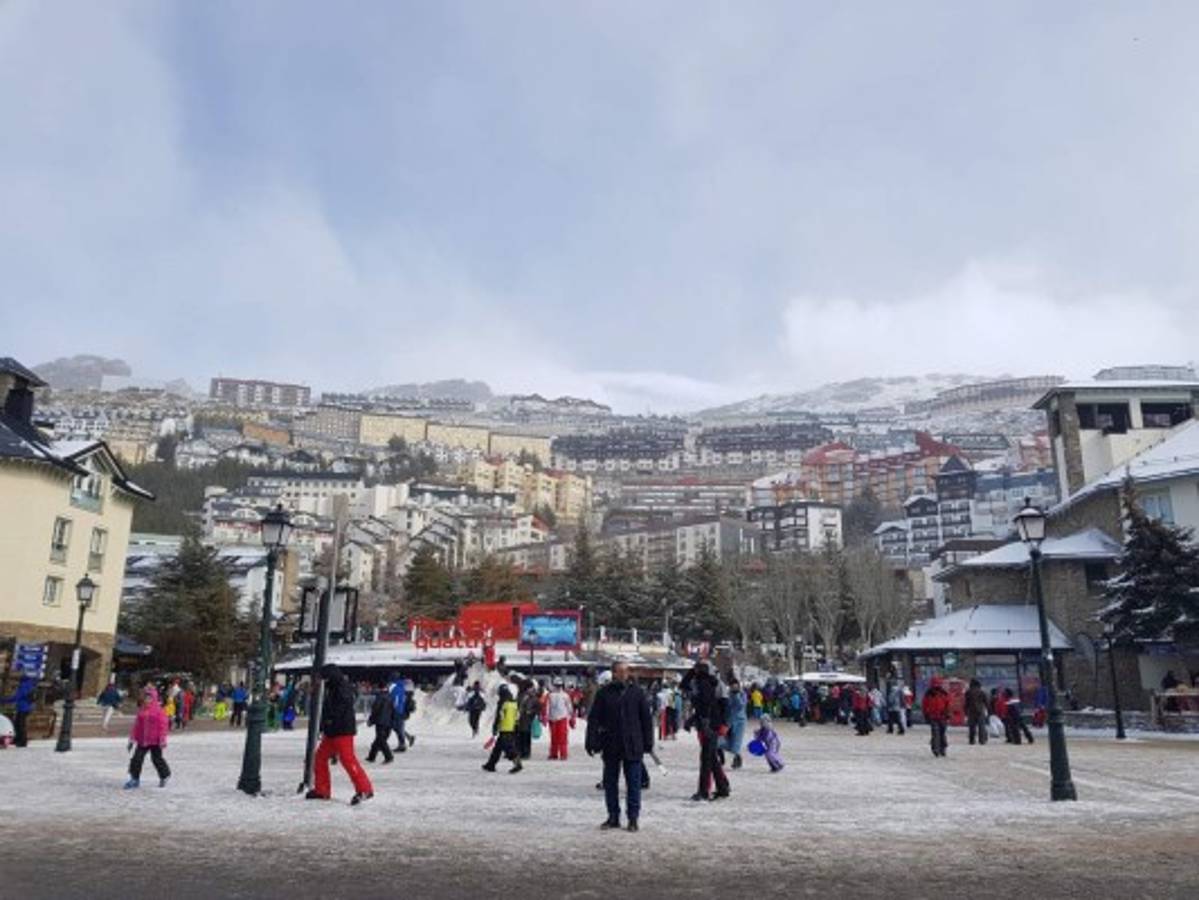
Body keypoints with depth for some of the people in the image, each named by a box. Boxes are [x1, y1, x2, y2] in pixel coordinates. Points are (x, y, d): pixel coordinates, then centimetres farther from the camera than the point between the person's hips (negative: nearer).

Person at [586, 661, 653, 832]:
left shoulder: (637, 692, 1)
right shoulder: (604, 693, 1)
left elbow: (647, 718, 5)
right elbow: (594, 719, 2)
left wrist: (648, 742, 2)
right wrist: (592, 742, -4)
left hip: (632, 746, -1)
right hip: (611, 747, 1)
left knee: (633, 784, 3)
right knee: (610, 783, 9)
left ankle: (633, 818, 12)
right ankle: (613, 817, 21)